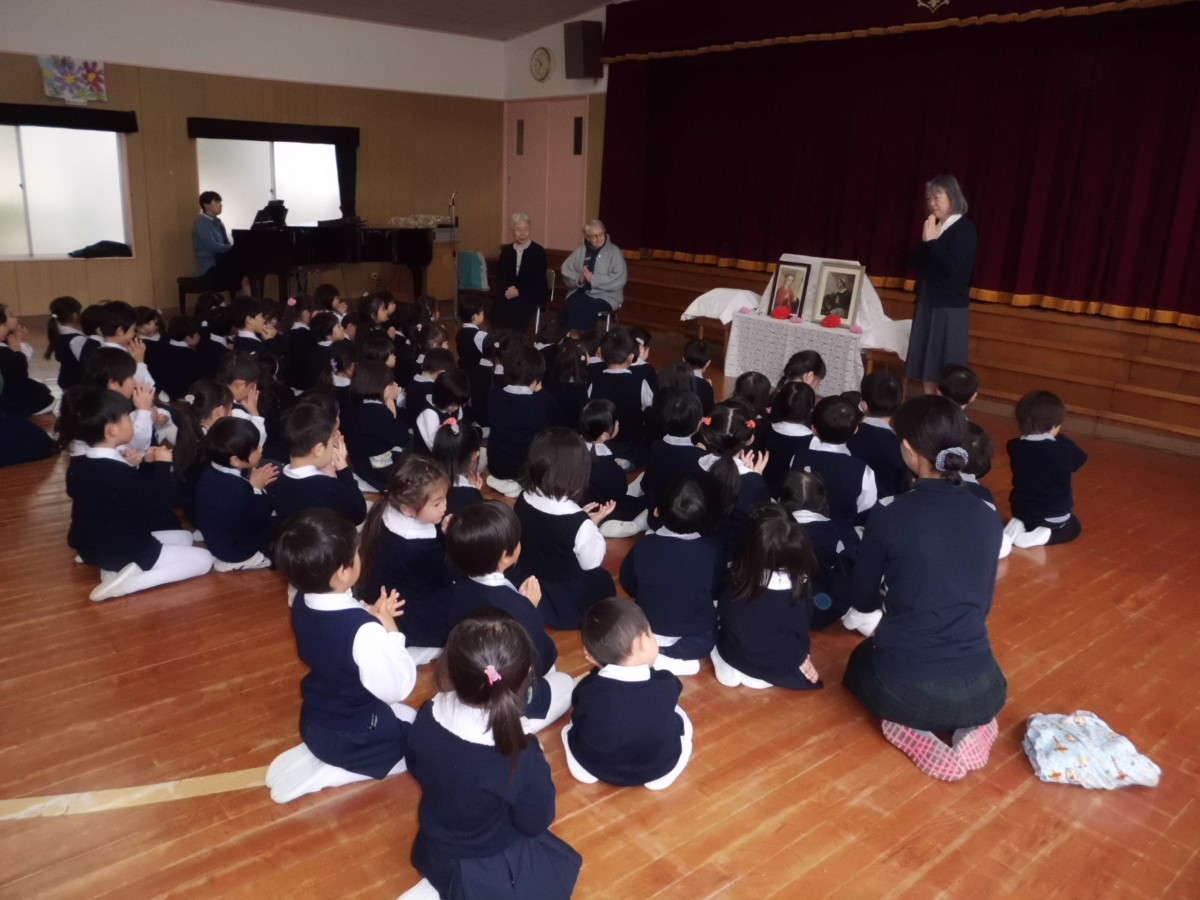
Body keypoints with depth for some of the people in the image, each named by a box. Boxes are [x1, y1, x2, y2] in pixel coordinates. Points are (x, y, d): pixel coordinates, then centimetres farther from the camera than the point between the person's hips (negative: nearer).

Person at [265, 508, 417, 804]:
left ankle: (315, 753, 12)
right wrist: (389, 627, -18)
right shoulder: (364, 631, -36)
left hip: (315, 722, 8)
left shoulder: (303, 604, -12)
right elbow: (396, 688, -23)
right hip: (350, 737, -8)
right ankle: (328, 770, 1)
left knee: (407, 717, 29)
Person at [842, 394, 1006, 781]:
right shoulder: (988, 519, 0)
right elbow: (982, 603, 13)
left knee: (861, 660, 35)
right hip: (977, 693, 3)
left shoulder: (888, 518, -11)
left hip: (903, 690, -3)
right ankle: (973, 726, 9)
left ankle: (912, 730, 7)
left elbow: (862, 600, 5)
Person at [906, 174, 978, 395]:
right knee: (926, 362, 10)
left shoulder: (965, 229, -9)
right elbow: (914, 261, 10)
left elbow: (952, 267, -20)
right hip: (927, 301, 7)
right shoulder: (932, 227, 11)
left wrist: (932, 241, -17)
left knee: (946, 366, -5)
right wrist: (925, 241, -6)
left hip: (950, 306, -7)